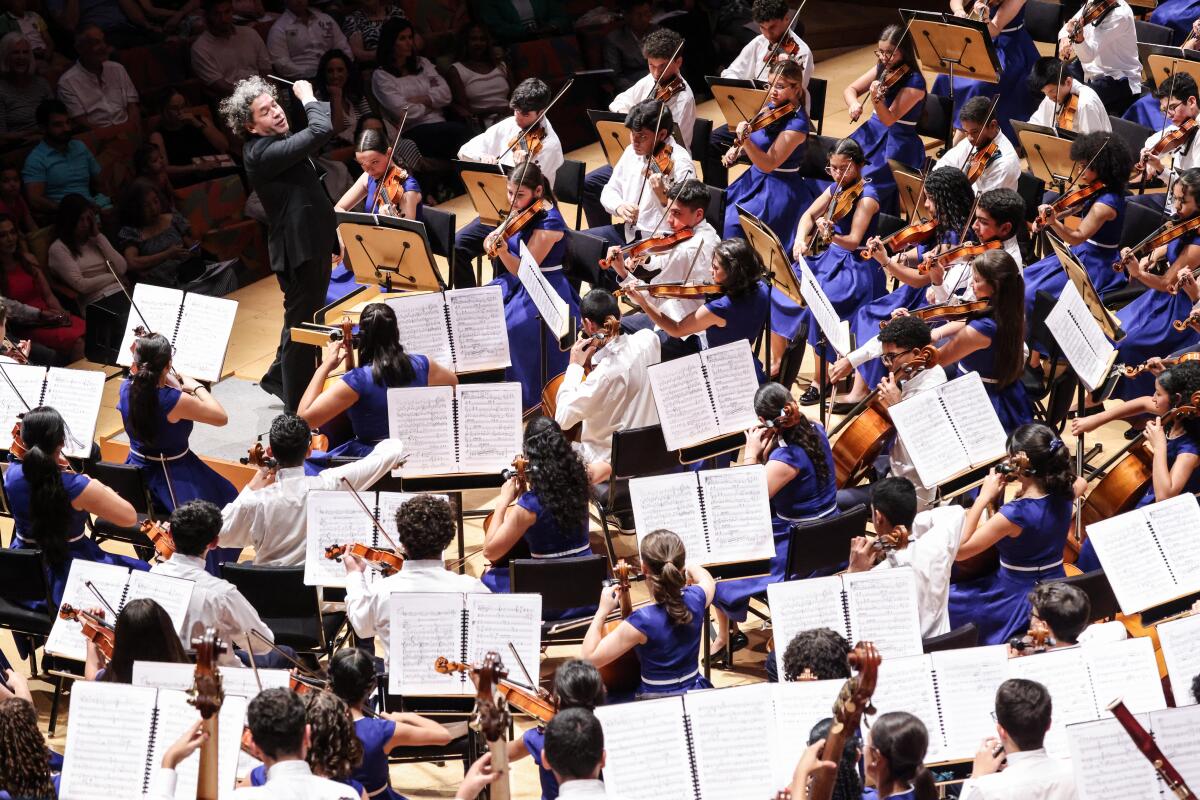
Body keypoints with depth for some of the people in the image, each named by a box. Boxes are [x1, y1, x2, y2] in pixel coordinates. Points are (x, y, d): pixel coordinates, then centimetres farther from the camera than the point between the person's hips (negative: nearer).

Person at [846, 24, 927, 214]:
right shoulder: (881, 70, 5)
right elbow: (850, 90, 10)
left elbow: (889, 119, -22)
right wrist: (853, 104, -12)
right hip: (871, 134, 7)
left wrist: (875, 98, -40)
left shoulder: (914, 82, -16)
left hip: (898, 143, -7)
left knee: (863, 182, -26)